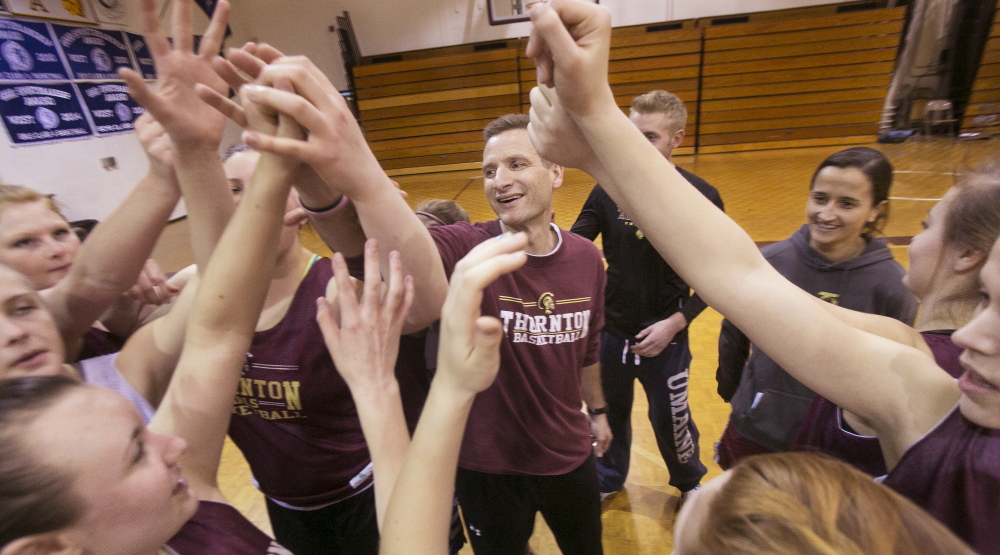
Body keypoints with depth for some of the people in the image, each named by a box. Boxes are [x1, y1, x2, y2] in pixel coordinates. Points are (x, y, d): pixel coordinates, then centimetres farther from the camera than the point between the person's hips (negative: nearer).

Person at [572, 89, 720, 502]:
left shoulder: (701, 197, -12)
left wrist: (675, 323, -17)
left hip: (663, 335, -2)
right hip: (611, 329, 2)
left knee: (670, 421, 15)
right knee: (610, 411, 20)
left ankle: (690, 482, 49)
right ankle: (608, 479, 50)